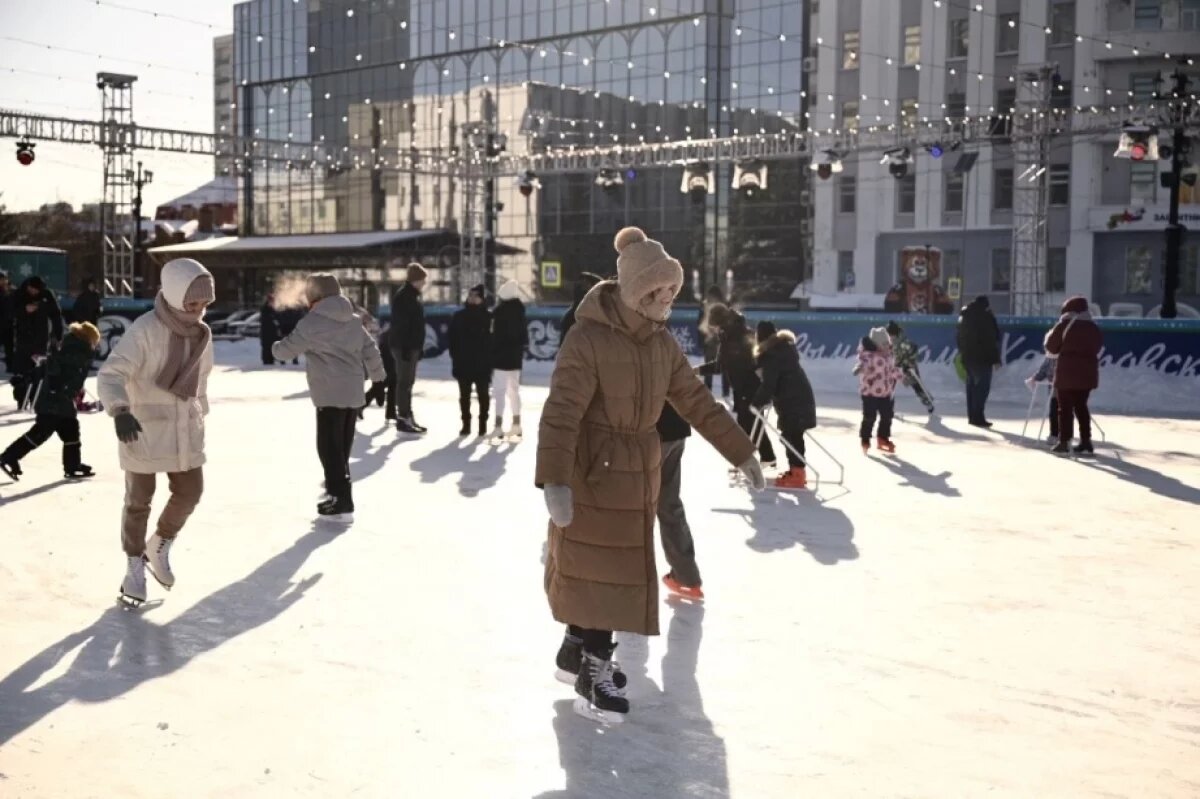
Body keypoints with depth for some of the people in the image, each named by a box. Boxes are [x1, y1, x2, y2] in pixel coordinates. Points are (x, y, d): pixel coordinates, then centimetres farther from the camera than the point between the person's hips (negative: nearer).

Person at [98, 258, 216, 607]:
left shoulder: (201, 333, 2)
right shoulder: (144, 330, -20)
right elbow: (111, 374, -27)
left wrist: (200, 416, 22)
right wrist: (120, 411, -44)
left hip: (186, 431, 6)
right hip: (144, 430, -6)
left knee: (189, 493, 8)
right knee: (139, 502, 8)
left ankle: (159, 548, 35)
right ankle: (134, 568, 26)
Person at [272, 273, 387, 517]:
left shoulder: (313, 322, -10)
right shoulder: (353, 320, 12)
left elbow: (286, 349, -5)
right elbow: (370, 350, 18)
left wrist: (276, 348, 19)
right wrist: (377, 375, 35)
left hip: (331, 395, -8)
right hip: (353, 393, 8)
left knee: (329, 447, -4)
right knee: (341, 447, 17)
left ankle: (342, 501, -8)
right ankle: (338, 492, 27)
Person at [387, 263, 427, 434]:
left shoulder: (413, 296, 16)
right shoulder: (403, 296, -14)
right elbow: (400, 324, -20)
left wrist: (419, 347, 19)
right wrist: (405, 348, -23)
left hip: (411, 346, 10)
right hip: (403, 346, -10)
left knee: (408, 382, 12)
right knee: (404, 382, -6)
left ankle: (407, 418, 18)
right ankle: (403, 419, -3)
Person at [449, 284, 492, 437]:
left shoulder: (488, 317, -3)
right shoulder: (459, 316, 4)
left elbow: (493, 339, -6)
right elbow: (452, 338, 5)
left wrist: (490, 358, -12)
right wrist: (455, 356, -2)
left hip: (483, 362, -3)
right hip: (463, 362, 3)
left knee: (483, 394, 6)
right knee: (464, 395, 8)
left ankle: (483, 424, 13)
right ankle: (466, 424, 15)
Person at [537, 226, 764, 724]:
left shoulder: (662, 342, 3)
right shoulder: (588, 338, -20)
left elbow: (697, 402, 11)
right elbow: (561, 413, -26)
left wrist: (741, 452, 12)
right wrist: (554, 479, -36)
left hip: (639, 474, 8)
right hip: (592, 473, -7)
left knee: (619, 570, 16)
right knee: (598, 571, -1)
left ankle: (578, 653, 33)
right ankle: (593, 673, 12)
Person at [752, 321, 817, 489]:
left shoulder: (771, 354, -13)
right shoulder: (785, 346, 16)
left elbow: (768, 384, -16)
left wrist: (757, 402, -4)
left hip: (792, 401, -9)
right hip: (800, 397, 9)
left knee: (790, 436, -6)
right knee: (794, 435, 13)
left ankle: (797, 474, -5)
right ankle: (797, 471, 18)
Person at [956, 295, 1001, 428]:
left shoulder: (964, 316, 15)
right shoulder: (986, 316, -9)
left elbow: (958, 336, 20)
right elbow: (992, 339, -12)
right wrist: (996, 359, -10)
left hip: (967, 356, 8)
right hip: (982, 357, -8)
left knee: (972, 385, 12)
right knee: (983, 386, -7)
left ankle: (972, 416, 12)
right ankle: (978, 416, -13)